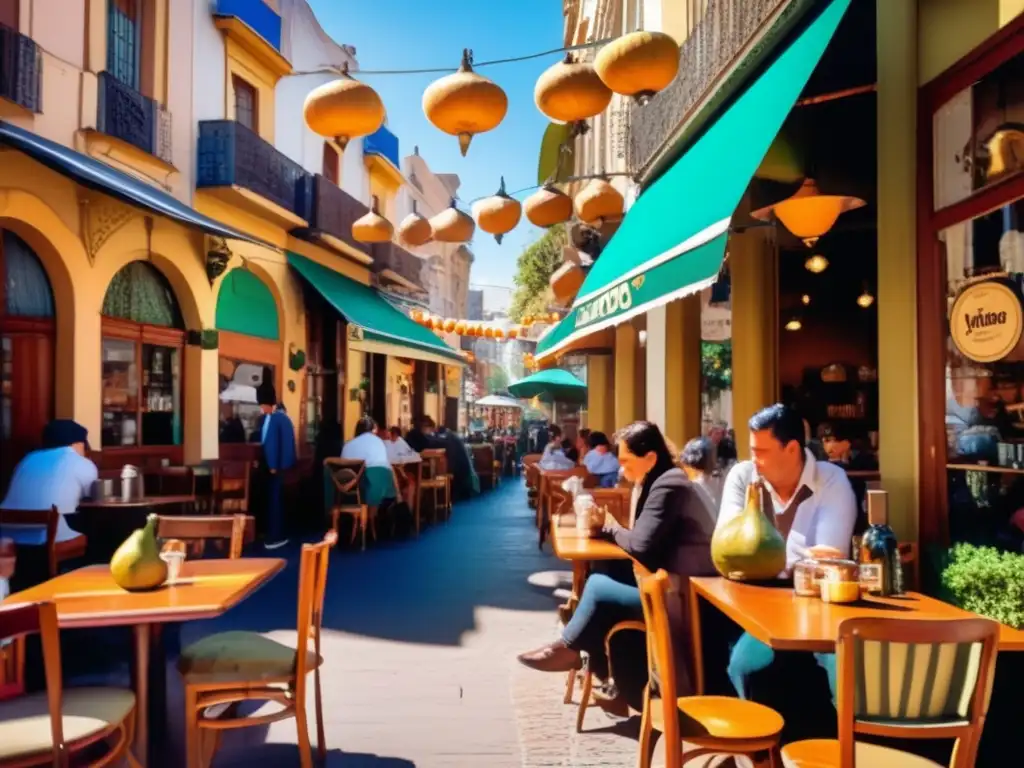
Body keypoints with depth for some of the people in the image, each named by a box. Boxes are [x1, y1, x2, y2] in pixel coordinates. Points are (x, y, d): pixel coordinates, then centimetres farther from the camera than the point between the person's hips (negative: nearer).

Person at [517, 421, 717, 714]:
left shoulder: (667, 486, -17)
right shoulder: (661, 482, 13)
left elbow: (640, 545, -21)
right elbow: (645, 538, 13)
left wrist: (612, 528, -3)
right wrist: (612, 527, -4)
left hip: (683, 596, -10)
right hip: (673, 585, 10)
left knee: (598, 587, -9)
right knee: (604, 581, 5)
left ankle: (567, 648, 17)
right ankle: (629, 690, 10)